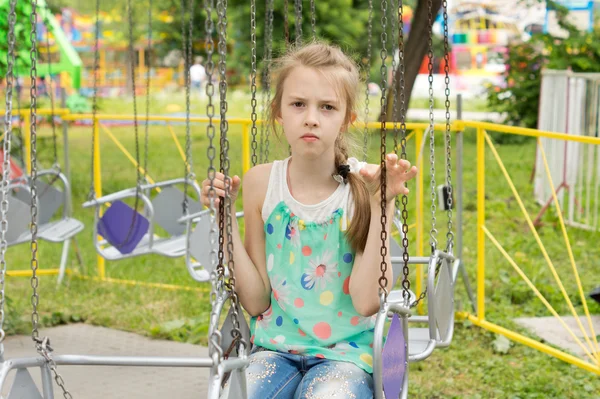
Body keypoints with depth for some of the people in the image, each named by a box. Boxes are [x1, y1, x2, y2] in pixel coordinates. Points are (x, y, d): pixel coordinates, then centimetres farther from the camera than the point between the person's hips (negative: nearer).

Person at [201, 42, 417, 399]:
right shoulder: (261, 182, -1)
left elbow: (367, 301, -13)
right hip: (276, 346, 2)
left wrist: (381, 207, -18)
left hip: (346, 351, -2)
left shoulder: (366, 183, -7)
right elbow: (255, 299, 1)